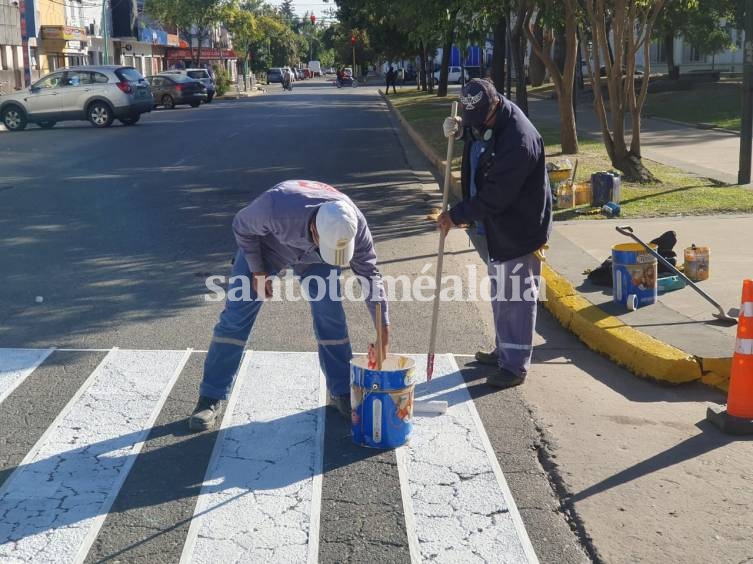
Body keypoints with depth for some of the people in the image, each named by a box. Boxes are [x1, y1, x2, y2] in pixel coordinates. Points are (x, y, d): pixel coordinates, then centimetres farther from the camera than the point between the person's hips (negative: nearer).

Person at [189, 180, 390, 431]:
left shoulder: (354, 225, -33)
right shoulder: (275, 207, -44)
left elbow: (369, 273, -19)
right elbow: (242, 226, -21)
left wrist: (383, 327, -20)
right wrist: (257, 271, -17)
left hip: (314, 258, 2)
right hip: (266, 245, -2)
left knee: (331, 317, -7)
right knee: (235, 318, -7)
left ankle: (341, 393, 10)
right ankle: (210, 398, 2)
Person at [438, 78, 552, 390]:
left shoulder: (518, 141, -30)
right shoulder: (482, 118, -1)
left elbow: (495, 197, -28)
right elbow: (471, 130, 25)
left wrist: (456, 215, -18)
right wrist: (458, 129, 0)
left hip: (517, 230, -10)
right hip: (495, 226, 10)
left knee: (515, 296, 0)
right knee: (500, 292, 20)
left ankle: (515, 365, 10)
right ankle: (504, 350, 35)